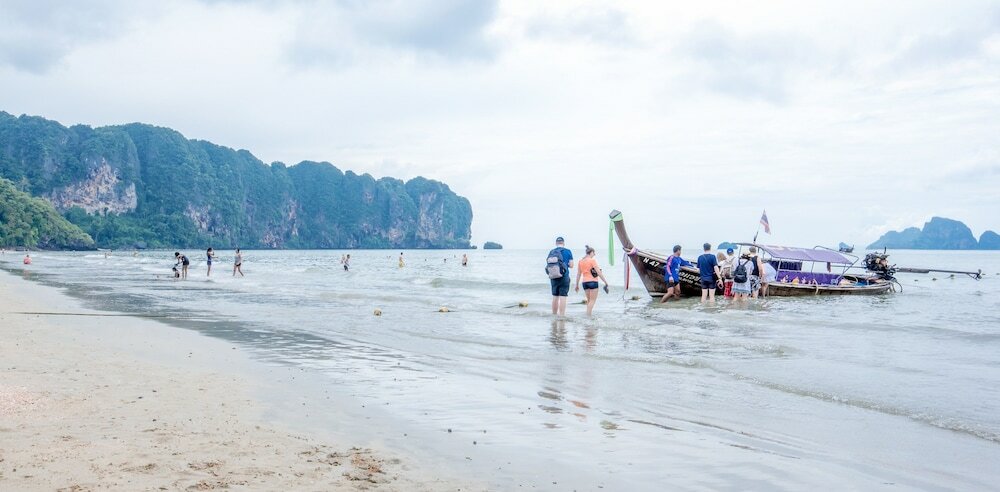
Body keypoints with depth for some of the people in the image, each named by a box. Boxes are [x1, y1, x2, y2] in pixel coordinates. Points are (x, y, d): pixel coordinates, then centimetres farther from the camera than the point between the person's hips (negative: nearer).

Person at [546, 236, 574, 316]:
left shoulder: (551, 252, 6)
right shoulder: (568, 252, -3)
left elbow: (548, 265, 8)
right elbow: (571, 266, -1)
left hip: (553, 277, 4)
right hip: (564, 277, -4)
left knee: (555, 297, 13)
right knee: (562, 297, -4)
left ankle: (554, 315, 20)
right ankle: (562, 315, -7)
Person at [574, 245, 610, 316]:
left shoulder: (581, 261, 9)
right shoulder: (592, 260, -8)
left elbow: (578, 274, 12)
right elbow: (599, 272, -12)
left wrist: (577, 285, 17)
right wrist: (605, 282, -9)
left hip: (585, 282, 6)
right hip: (593, 282, -6)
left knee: (589, 300, 16)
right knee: (593, 300, -1)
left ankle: (588, 315, 15)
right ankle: (588, 315, -11)